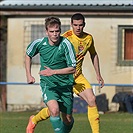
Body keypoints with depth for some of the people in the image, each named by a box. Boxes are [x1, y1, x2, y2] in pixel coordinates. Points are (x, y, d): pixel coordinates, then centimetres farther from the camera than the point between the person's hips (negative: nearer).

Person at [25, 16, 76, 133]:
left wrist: (53, 72, -25)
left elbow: (73, 68, -16)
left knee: (68, 119, 9)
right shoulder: (39, 43, -9)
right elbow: (28, 55, 14)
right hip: (48, 84, 0)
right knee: (54, 110, -28)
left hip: (65, 84, 0)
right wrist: (29, 75, 11)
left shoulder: (66, 44, -17)